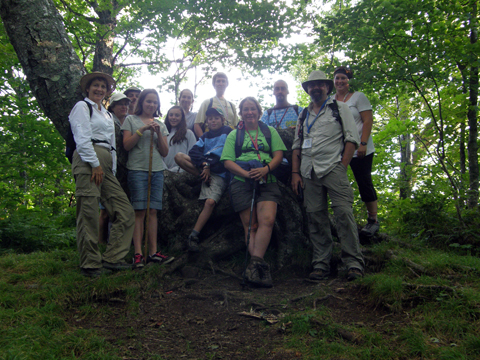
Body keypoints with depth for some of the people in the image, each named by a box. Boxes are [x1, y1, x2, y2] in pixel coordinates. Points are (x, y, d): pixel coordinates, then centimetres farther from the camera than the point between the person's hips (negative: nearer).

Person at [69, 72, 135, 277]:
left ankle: (112, 258, 2)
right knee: (89, 214, -9)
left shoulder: (106, 114, 29)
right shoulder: (82, 107, 6)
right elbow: (82, 138, -7)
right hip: (88, 161, -8)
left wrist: (112, 170, 14)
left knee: (125, 211, -1)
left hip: (105, 164, 8)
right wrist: (95, 164, -14)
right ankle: (90, 264, -2)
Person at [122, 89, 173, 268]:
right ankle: (138, 253, -7)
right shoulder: (131, 120, 9)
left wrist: (158, 133, -2)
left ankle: (153, 252, 3)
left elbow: (165, 152, 12)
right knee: (140, 211, -8)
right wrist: (142, 129, -9)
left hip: (157, 171, 4)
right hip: (137, 169, -3)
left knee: (153, 211, 1)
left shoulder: (160, 125, 19)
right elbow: (126, 145, -2)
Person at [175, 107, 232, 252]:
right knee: (179, 156, -17)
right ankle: (204, 177, -19)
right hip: (203, 167, 5)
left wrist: (209, 165, -11)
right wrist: (204, 164, -15)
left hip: (219, 174, -5)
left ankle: (193, 237, -23)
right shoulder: (205, 137, 22)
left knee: (210, 202, -27)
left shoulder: (228, 133, 8)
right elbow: (194, 152, 5)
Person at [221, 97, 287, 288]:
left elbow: (278, 155, 10)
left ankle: (254, 263, -28)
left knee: (267, 220, -23)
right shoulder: (234, 135, 18)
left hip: (267, 181, 0)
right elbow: (228, 162, 6)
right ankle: (261, 267, -11)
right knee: (251, 226, -8)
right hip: (242, 182, 0)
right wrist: (246, 173, -12)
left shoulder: (270, 131, 21)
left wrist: (266, 169, -11)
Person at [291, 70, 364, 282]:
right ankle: (321, 265, 5)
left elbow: (352, 139, 3)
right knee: (315, 217, 1)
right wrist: (295, 173, 9)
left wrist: (342, 167, -8)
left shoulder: (339, 108, 11)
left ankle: (354, 263, -10)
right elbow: (296, 145, 21)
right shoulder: (303, 115, 23)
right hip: (309, 172, 4)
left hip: (333, 168, -4)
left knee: (343, 212, -14)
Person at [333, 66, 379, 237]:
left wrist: (363, 144, -16)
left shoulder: (358, 96, 0)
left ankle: (373, 220, 7)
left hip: (358, 150, -4)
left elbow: (368, 120, -7)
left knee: (364, 183, -2)